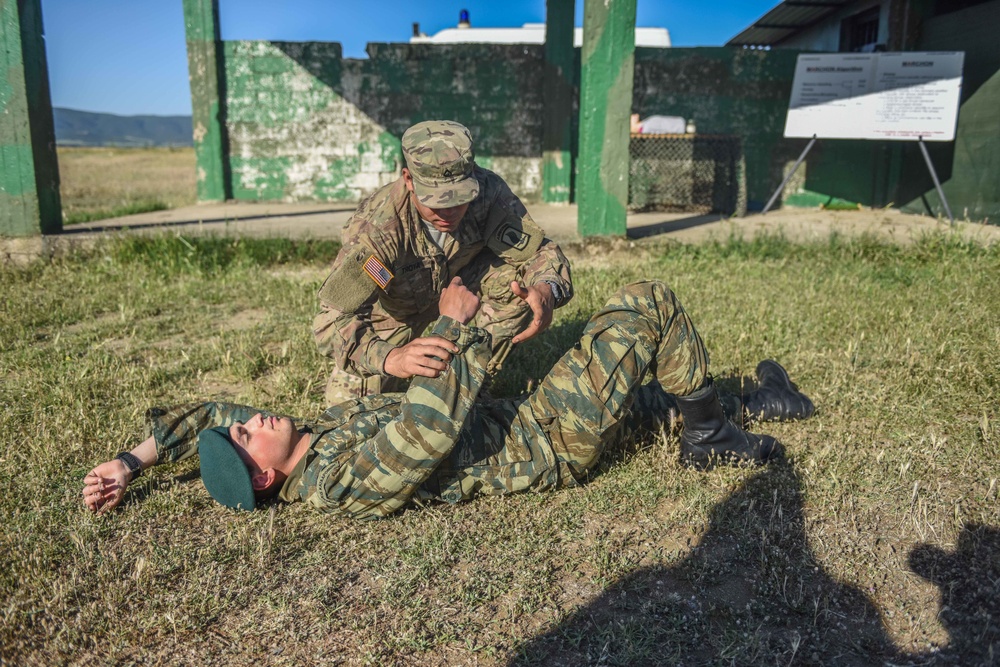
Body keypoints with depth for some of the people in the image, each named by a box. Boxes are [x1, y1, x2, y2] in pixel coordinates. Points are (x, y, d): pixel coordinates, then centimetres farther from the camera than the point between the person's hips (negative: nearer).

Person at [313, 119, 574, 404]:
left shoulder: (488, 192, -32)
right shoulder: (377, 226, -40)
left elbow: (538, 250, -24)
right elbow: (332, 319, -43)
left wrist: (547, 290, -48)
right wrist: (390, 358, -63)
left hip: (454, 282, 3)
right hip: (391, 306, -2)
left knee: (517, 276, -26)